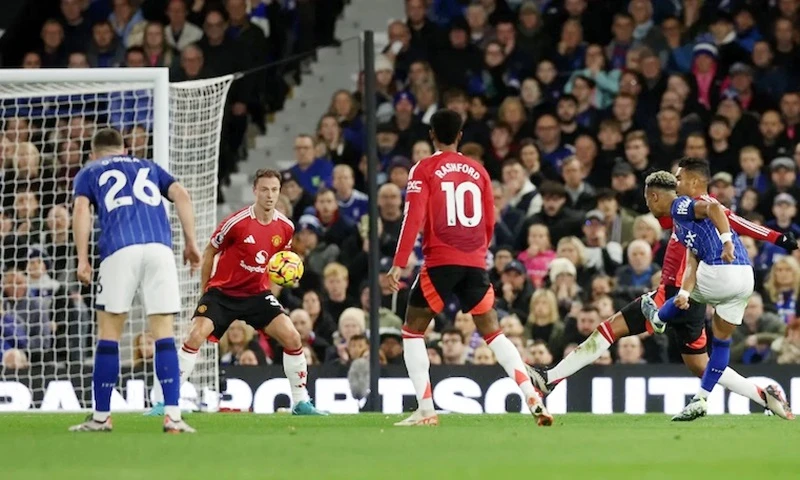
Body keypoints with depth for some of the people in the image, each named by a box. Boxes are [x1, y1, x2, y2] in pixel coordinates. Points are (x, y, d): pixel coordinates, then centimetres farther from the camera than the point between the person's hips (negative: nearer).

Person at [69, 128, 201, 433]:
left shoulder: (89, 173, 23)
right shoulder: (148, 167, 31)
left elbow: (81, 209, 4)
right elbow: (181, 195, 15)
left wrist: (82, 260, 0)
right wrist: (191, 242, 12)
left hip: (119, 248, -2)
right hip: (159, 247, 2)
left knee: (109, 333, 7)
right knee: (164, 333, 2)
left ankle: (101, 416, 9)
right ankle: (172, 416, -7)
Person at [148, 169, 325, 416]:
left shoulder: (285, 227, -4)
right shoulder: (237, 222, -18)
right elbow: (210, 252, -2)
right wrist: (204, 291, 3)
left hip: (257, 294, 4)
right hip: (222, 292, -4)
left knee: (293, 338, -10)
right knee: (196, 336, -22)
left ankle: (301, 402, 6)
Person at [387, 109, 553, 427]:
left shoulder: (424, 170, 0)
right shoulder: (478, 171, 12)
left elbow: (413, 218, -9)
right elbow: (489, 223, 15)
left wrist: (399, 263, -11)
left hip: (440, 261, -4)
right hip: (475, 263, 4)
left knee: (413, 330, 9)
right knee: (492, 332, 10)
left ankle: (425, 410, -2)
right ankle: (533, 398, -3)